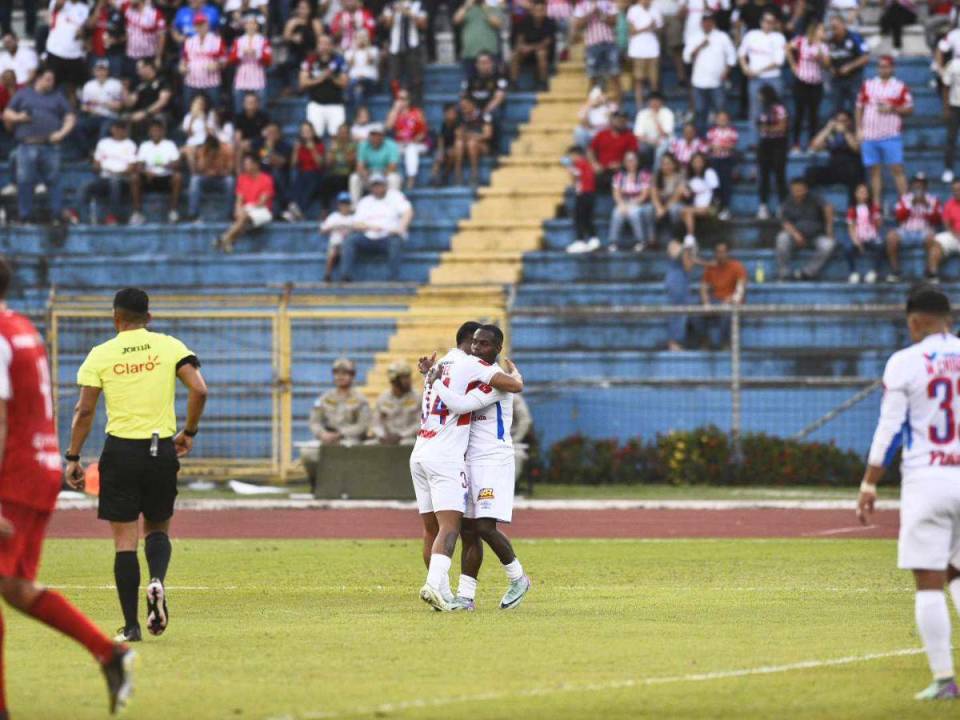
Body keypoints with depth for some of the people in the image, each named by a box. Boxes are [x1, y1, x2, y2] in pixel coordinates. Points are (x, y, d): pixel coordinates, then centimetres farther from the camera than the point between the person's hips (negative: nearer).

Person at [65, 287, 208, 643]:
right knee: (157, 529, 19)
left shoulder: (101, 355, -1)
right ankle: (157, 581, -13)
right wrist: (189, 432, 7)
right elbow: (199, 390, -8)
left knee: (125, 539, 3)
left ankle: (131, 626, 0)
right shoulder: (170, 347, 2)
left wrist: (73, 458, 3)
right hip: (162, 449, 1)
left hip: (120, 450, -1)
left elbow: (84, 410, -4)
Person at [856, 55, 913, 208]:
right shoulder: (868, 85, 11)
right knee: (875, 171, 5)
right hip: (869, 136, 3)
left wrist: (893, 109, -14)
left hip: (891, 136, -3)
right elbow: (859, 107, 14)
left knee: (897, 169, -8)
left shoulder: (901, 87, 3)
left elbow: (909, 109, 2)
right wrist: (859, 129, 5)